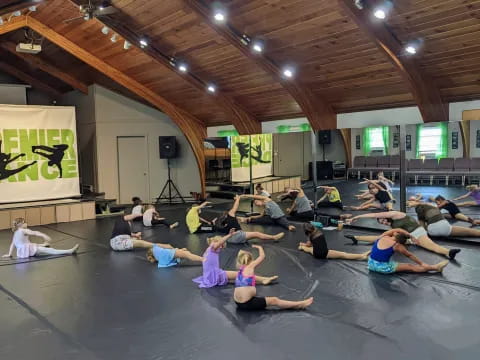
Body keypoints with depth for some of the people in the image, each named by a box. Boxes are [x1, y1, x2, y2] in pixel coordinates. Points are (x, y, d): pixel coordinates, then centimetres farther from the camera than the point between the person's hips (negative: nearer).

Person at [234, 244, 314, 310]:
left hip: (239, 304, 7)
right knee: (274, 300, 2)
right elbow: (262, 256, 4)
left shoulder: (239, 271, 16)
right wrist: (259, 247, 20)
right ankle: (300, 304, 10)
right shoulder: (250, 267, -4)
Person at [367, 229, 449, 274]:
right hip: (383, 268, -5)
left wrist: (411, 236, 22)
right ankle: (436, 267, 3)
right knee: (410, 267, -1)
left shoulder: (383, 236, 2)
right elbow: (410, 255, 5)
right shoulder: (397, 246, -9)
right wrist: (421, 263, 17)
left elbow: (397, 230, 20)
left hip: (371, 265, 5)